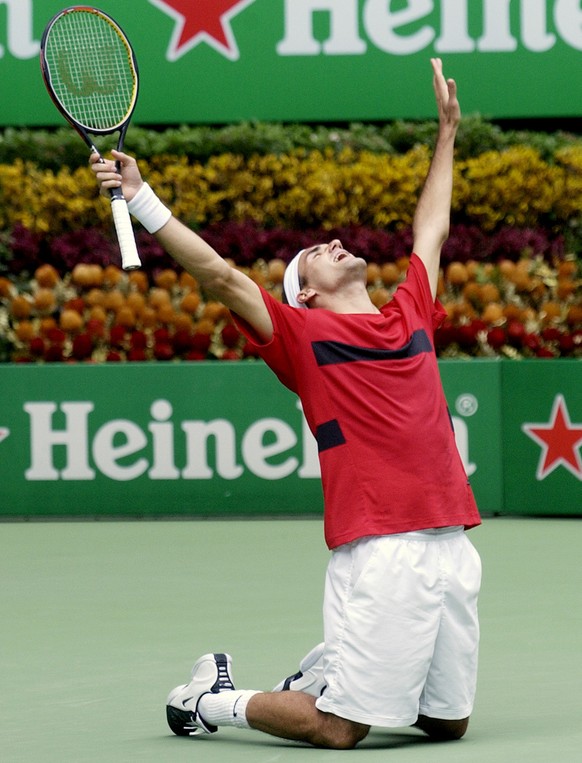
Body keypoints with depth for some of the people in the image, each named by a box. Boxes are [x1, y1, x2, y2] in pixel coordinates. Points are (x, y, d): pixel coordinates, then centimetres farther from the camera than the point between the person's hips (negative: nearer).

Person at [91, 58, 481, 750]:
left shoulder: (411, 314, 18)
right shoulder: (300, 332, 3)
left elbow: (431, 231, 33)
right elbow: (218, 274, -6)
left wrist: (447, 133, 39)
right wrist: (141, 200, -13)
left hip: (452, 546, 6)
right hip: (379, 555, -6)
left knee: (448, 723, 11)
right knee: (336, 730, -6)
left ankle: (326, 675, 33)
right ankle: (212, 698, 18)